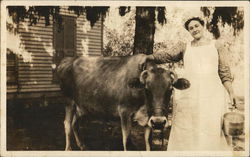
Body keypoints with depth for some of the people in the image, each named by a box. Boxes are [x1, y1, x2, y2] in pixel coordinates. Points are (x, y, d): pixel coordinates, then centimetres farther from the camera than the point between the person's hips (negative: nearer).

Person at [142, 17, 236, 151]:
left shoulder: (216, 46, 14)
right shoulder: (184, 47, 16)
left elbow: (224, 71, 11)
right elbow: (167, 56, 2)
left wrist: (231, 92, 2)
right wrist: (145, 57, -13)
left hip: (212, 94, -1)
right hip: (188, 93, 2)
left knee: (211, 131, -9)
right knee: (184, 130, -1)